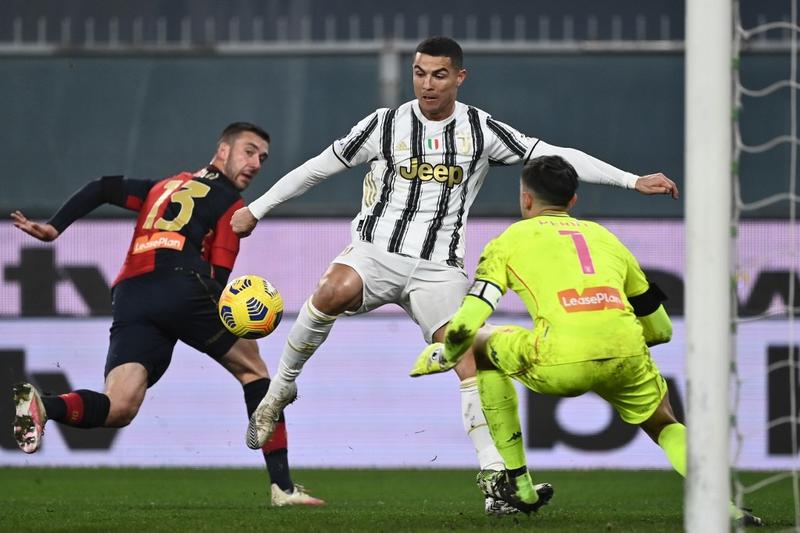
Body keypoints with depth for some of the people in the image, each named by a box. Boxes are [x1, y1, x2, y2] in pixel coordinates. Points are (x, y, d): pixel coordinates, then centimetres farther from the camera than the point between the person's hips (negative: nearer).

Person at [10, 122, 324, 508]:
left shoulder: (164, 187, 34)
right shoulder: (230, 202, 14)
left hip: (128, 297, 5)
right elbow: (218, 278, 1)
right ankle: (282, 487, 9)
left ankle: (42, 406, -39)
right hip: (182, 290, -5)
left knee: (118, 408, -8)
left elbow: (101, 189, 24)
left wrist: (54, 228, 18)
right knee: (253, 369, 16)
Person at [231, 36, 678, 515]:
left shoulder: (481, 130, 4)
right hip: (376, 252, -1)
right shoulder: (385, 125, 3)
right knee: (334, 292, -34)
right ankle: (280, 390, -12)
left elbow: (555, 156, 3)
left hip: (438, 269, 1)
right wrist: (257, 209, 14)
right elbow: (319, 167, 11)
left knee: (466, 355, -18)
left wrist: (633, 181, -2)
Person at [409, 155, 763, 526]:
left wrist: (443, 356, 29)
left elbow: (465, 325, 7)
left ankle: (517, 483, 27)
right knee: (665, 427, 28)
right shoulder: (605, 237, 31)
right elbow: (660, 330, 34)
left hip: (560, 363, -3)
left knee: (481, 346, 26)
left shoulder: (509, 241, 19)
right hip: (627, 356, 3)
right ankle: (723, 505, 0)